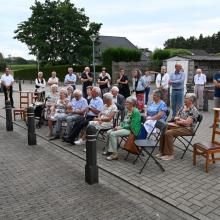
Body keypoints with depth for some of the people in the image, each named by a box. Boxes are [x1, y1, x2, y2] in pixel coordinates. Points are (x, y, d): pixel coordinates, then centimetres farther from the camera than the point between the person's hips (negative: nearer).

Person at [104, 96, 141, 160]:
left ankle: (115, 154, -19)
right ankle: (109, 150, 6)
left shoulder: (135, 112, -16)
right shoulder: (127, 111, 13)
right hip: (124, 128, 10)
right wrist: (119, 126, 1)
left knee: (113, 134, -24)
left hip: (131, 130, -10)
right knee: (109, 132, 1)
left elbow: (132, 125, -20)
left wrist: (121, 127, -17)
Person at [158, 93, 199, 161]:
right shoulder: (183, 107, 12)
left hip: (187, 129, -8)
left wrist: (178, 121, -8)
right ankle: (162, 152, -4)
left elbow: (187, 122, -22)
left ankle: (169, 154, -18)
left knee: (168, 133, -27)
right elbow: (176, 117, 16)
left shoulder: (194, 110, -13)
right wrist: (179, 119, -6)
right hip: (179, 126, 8)